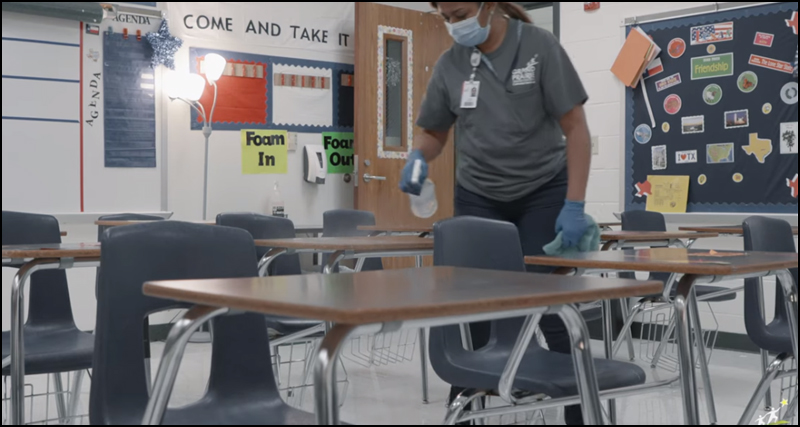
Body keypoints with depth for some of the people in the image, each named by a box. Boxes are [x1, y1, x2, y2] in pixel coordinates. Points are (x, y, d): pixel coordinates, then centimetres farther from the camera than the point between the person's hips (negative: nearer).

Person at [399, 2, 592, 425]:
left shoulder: (540, 46, -13)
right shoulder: (450, 65, -4)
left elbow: (575, 128, -13)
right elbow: (433, 132, 9)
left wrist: (574, 205, -20)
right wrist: (417, 158, -15)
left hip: (543, 191, -3)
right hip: (478, 197, 3)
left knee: (552, 307, -6)